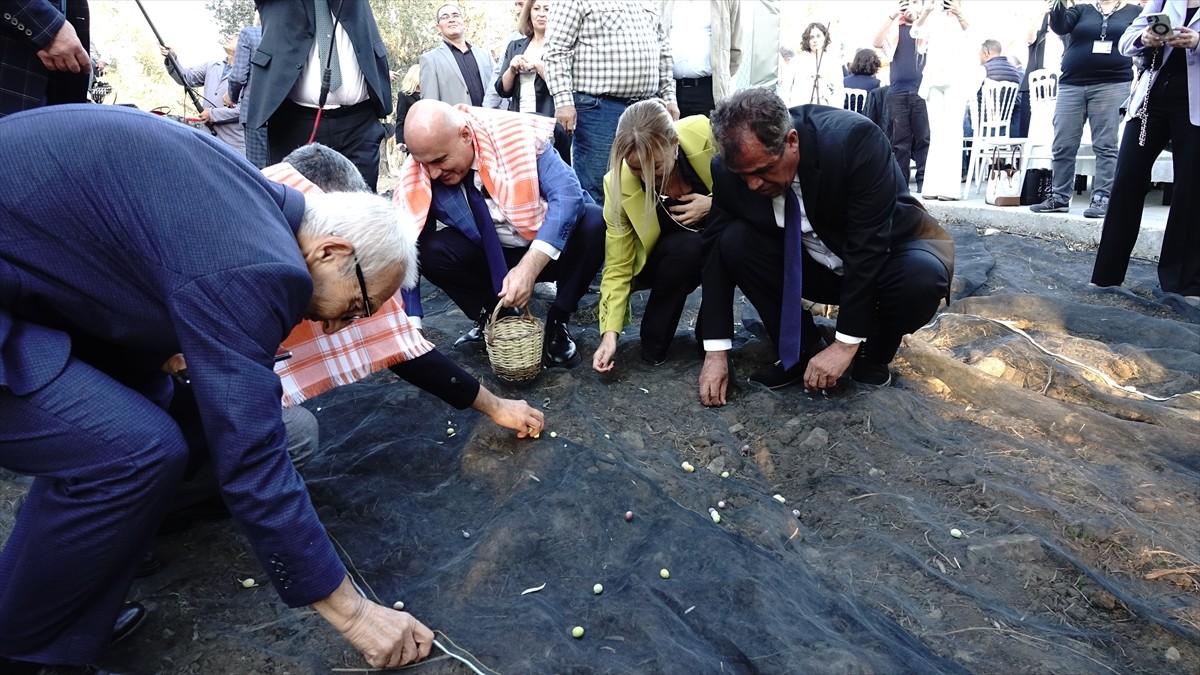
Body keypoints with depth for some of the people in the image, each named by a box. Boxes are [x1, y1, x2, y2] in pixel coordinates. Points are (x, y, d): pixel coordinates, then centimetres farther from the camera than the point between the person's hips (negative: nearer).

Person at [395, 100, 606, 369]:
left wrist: (529, 267, -40)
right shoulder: (417, 178, -16)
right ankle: (490, 317, 0)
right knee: (429, 250, -24)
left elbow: (568, 195, -31)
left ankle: (557, 322, -11)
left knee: (595, 223, -31)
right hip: (491, 259, 2)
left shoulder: (517, 137, -24)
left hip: (549, 251, -1)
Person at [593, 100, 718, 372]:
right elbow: (617, 267, -17)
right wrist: (610, 332, -25)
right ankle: (654, 343, -13)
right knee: (688, 247, -35)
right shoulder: (619, 184, -26)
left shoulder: (705, 134, -26)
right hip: (670, 256, -2)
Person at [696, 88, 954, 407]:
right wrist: (716, 352, -19)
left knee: (923, 276, -35)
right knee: (734, 241, -21)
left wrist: (845, 344, -29)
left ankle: (872, 354, -3)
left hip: (887, 253, -3)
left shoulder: (856, 141, -31)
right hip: (811, 263, 3)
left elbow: (869, 247, -30)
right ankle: (801, 351, -4)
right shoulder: (730, 169, -19)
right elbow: (716, 251, -15)